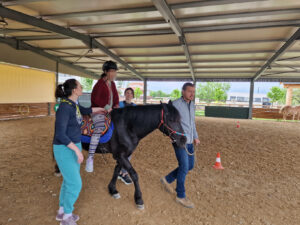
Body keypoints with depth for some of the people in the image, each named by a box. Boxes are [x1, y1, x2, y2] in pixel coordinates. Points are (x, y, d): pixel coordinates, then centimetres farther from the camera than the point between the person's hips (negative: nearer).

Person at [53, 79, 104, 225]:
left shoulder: (74, 105, 3)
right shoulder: (64, 107, -24)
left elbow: (86, 111, 25)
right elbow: (60, 134, -25)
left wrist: (101, 109, 34)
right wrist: (77, 150, -23)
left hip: (74, 146, 9)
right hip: (64, 149, -9)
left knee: (69, 180, 19)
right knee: (75, 184, 0)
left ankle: (62, 211, 38)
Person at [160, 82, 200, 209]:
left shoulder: (192, 105, 12)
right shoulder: (175, 104, -12)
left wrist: (195, 137, 20)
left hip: (189, 142, 8)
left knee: (190, 166, 14)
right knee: (184, 167, -4)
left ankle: (167, 180, 31)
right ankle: (181, 196, 15)